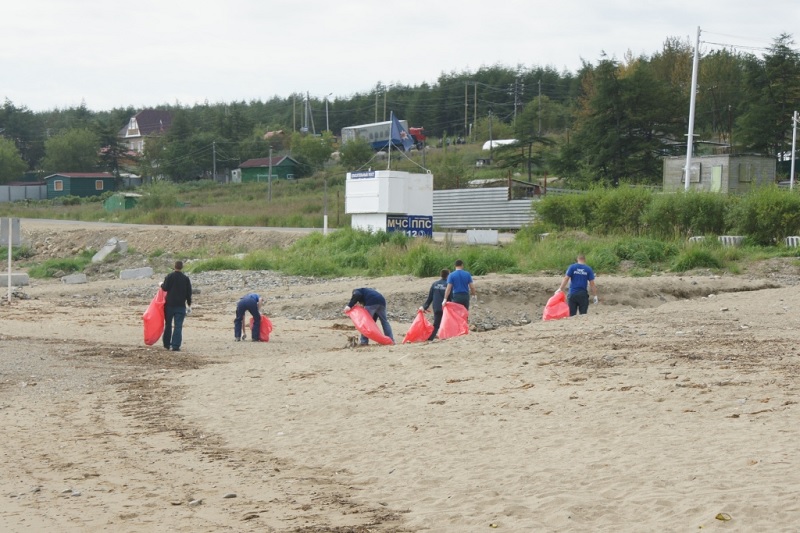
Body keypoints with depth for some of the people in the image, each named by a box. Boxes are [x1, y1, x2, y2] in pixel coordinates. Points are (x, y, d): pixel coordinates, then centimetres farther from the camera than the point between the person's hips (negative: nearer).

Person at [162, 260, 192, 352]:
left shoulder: (170, 276, -5)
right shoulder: (186, 278, 1)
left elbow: (165, 288, -11)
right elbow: (189, 293, 4)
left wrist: (162, 284, 12)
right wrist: (189, 305, 12)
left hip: (169, 304, 0)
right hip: (181, 305, 0)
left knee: (168, 324, 14)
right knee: (178, 326, -3)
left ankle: (167, 344, 22)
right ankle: (175, 345, -10)